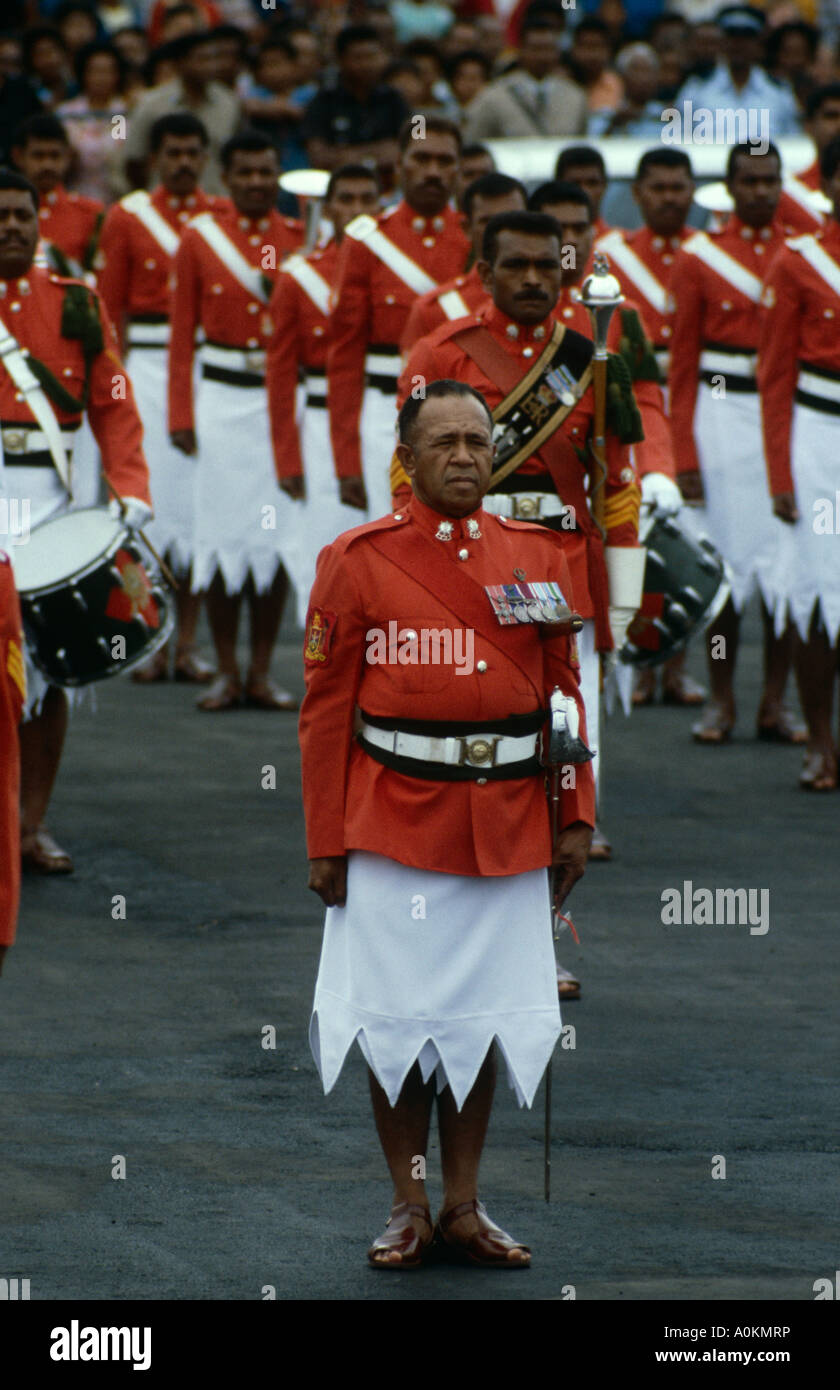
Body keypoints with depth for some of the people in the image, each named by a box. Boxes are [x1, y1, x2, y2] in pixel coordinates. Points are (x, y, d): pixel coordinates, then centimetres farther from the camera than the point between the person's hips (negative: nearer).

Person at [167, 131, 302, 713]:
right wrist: (181, 416, -1)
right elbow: (182, 333, 3)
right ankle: (226, 671, 7)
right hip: (223, 397, -1)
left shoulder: (299, 239, 6)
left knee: (276, 533, 1)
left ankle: (262, 672, 9)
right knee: (224, 532, -1)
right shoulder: (199, 237, 2)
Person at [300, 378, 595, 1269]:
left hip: (508, 822, 3)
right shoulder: (358, 561, -2)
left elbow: (563, 692, 9)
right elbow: (325, 710, -2)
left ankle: (464, 1206, 17)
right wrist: (326, 843, -4)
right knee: (398, 1020, 3)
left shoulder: (535, 555, 7)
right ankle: (409, 1209, 13)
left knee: (480, 1018, 8)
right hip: (395, 820, -2)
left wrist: (576, 819, 4)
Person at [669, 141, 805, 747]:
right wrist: (684, 454, -2)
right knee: (727, 558, -1)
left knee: (787, 560, 0)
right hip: (723, 412, -1)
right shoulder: (700, 255, 3)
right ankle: (721, 700, 8)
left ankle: (776, 700, 8)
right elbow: (683, 361, 3)